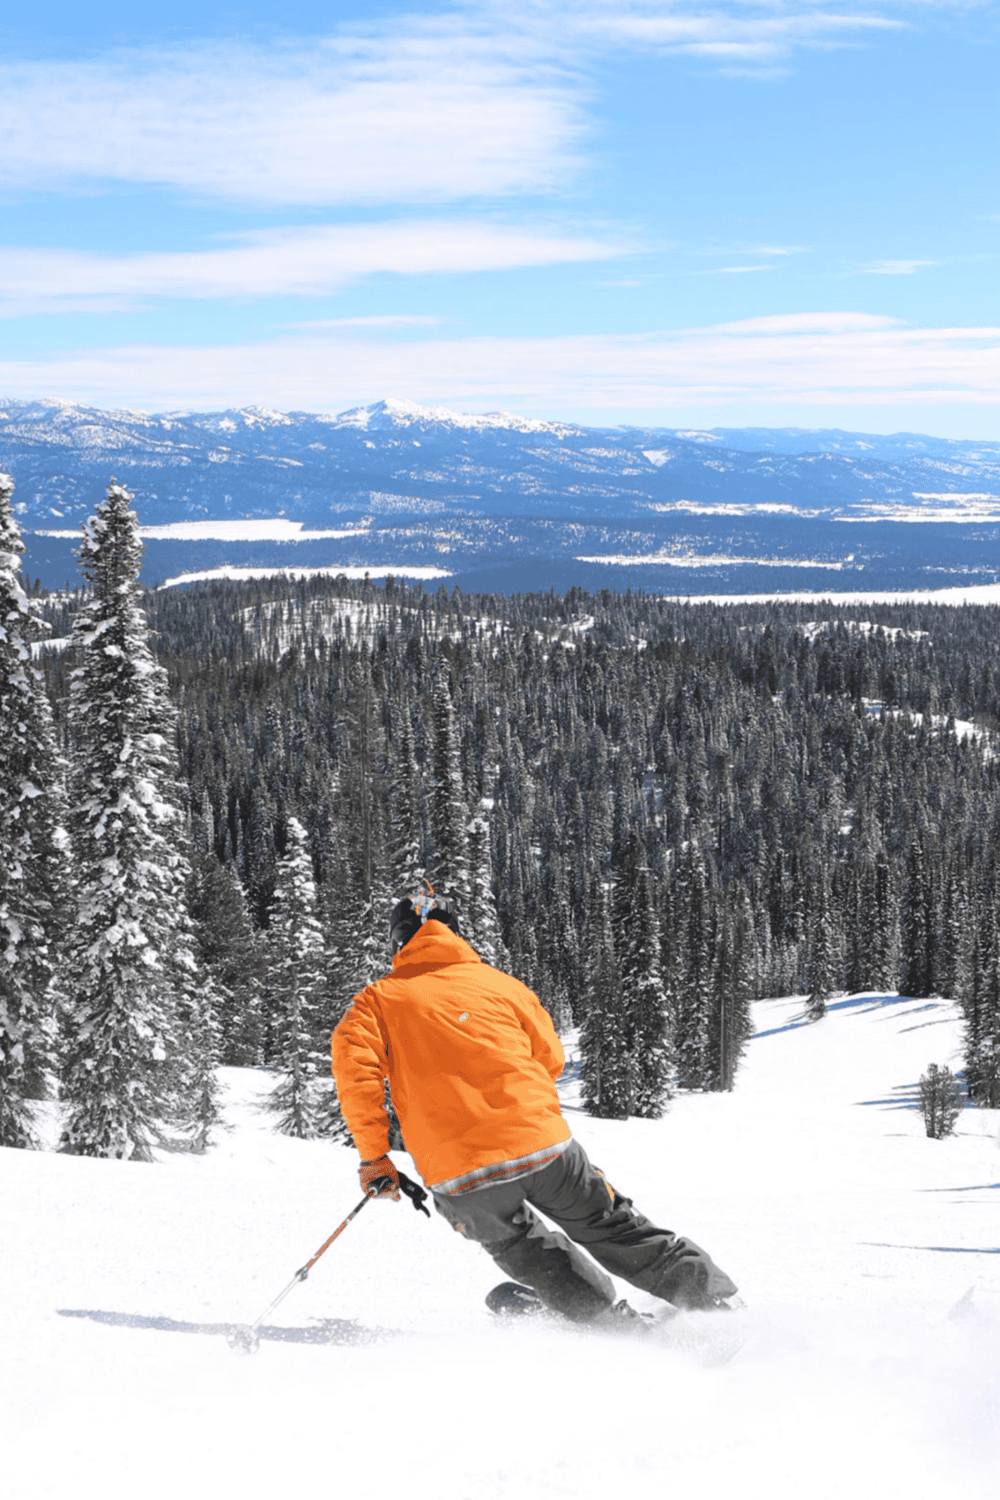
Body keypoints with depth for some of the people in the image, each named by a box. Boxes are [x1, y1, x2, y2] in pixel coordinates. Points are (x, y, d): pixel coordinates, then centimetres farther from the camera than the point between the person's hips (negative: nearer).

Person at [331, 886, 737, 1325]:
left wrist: (373, 1157, -2)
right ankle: (713, 1296, 24)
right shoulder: (498, 983, 15)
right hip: (544, 1143, 1)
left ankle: (609, 1320, 19)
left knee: (519, 1247, 27)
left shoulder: (376, 1000, 10)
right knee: (610, 1226, 21)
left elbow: (354, 1067, -8)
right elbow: (550, 1058, 22)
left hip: (461, 1175, -1)